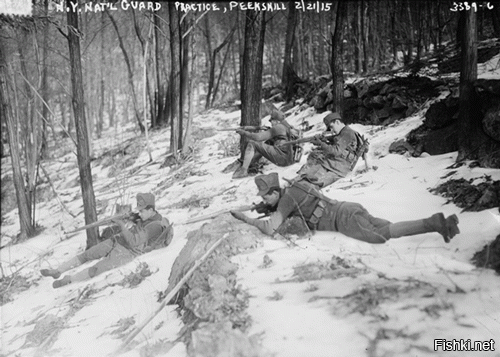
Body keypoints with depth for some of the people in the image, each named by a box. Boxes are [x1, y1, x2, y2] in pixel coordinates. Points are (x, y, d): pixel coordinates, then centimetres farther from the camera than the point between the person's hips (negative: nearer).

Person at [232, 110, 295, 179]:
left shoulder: (278, 127, 0)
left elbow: (258, 137, -5)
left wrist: (244, 133, 5)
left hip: (281, 157, -9)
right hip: (290, 160, 9)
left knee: (251, 143, -3)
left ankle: (243, 171, -8)